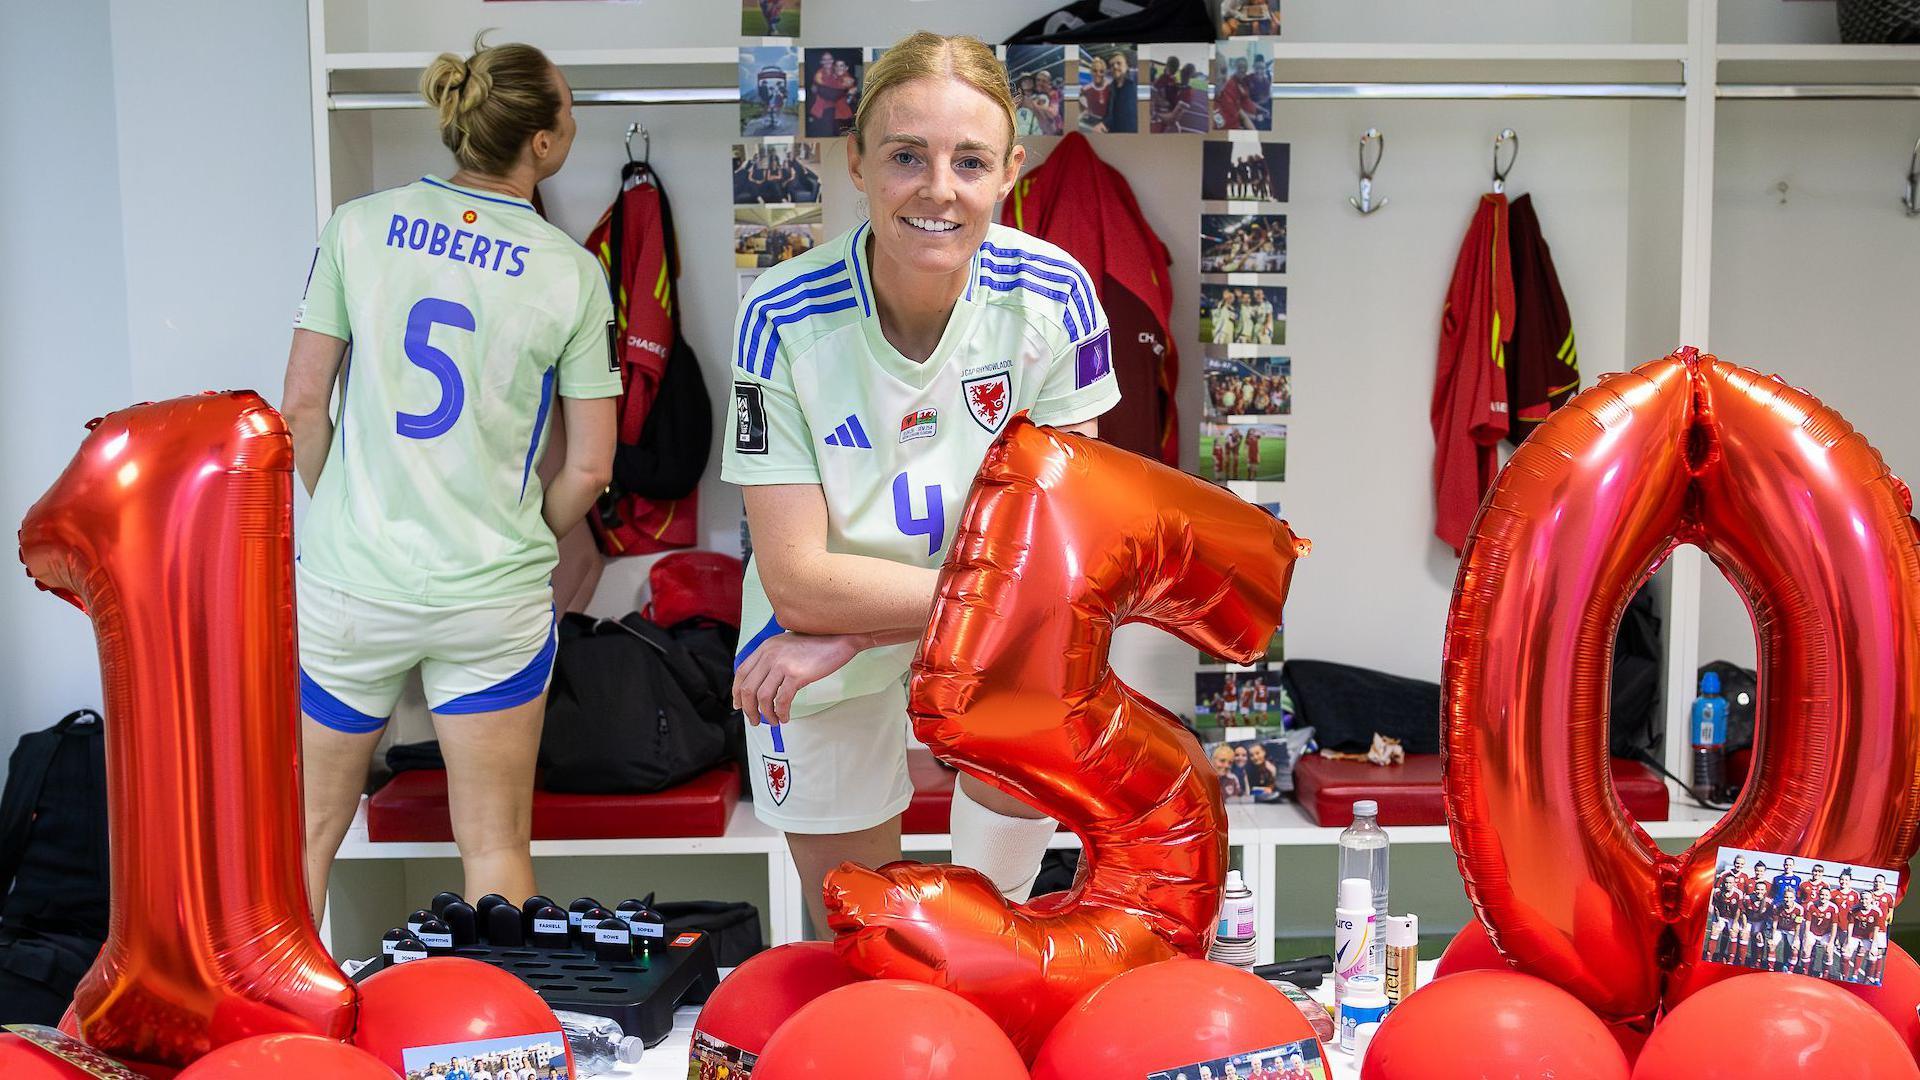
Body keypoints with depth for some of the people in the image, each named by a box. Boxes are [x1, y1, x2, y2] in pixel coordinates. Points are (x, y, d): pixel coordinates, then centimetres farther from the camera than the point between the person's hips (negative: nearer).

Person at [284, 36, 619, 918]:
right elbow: (589, 468, -4)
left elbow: (302, 407, 1)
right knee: (495, 846, 11)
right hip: (493, 598, -1)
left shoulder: (358, 226, -3)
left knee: (310, 830, 17)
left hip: (348, 581, 2)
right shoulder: (572, 272, -6)